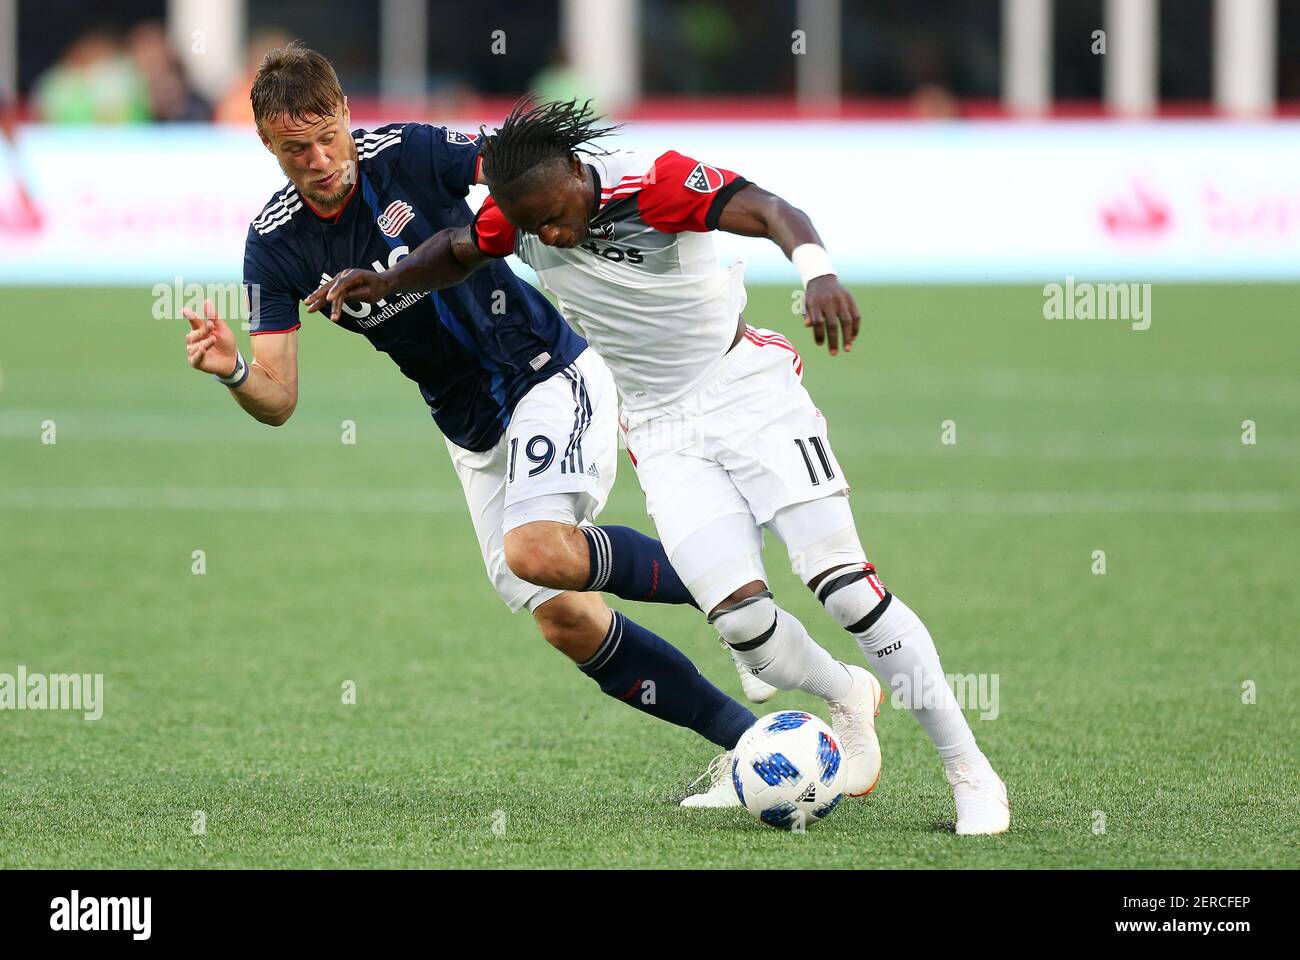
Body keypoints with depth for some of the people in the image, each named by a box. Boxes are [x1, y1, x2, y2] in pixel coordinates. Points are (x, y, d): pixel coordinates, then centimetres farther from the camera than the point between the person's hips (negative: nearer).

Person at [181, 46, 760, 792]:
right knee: (565, 621, 0)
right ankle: (747, 738, 12)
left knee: (535, 550, -30)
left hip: (551, 373, -5)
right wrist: (232, 370, -30)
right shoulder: (275, 245, -6)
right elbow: (279, 400, -8)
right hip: (474, 433, 5)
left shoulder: (410, 154, -16)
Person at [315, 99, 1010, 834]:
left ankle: (970, 770, -5)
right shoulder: (516, 215, -7)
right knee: (738, 611, -15)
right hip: (664, 432, 4)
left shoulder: (652, 182, -24)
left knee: (840, 576, -14)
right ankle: (848, 700, 18)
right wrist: (386, 283, 0)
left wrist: (818, 272, -57)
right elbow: (460, 253, 16)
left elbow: (767, 212, -38)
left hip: (747, 386, -4)